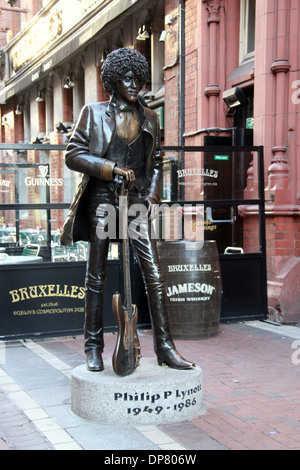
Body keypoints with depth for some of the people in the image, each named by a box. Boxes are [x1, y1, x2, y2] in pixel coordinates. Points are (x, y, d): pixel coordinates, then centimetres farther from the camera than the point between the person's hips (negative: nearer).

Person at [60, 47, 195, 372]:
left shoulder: (149, 118, 15)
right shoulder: (94, 114, 5)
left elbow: (156, 162, 19)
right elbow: (73, 154, -2)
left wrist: (151, 194, 3)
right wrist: (112, 169, -14)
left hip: (137, 202, 3)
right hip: (102, 200, -2)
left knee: (154, 275, -5)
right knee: (96, 277, 3)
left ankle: (164, 346, 2)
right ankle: (93, 347, 14)